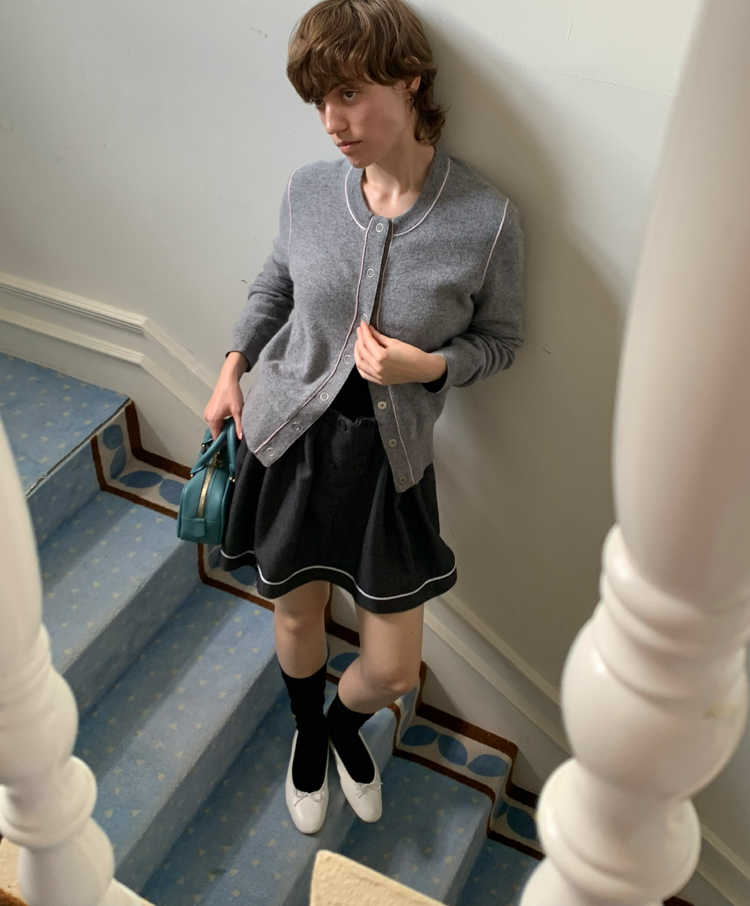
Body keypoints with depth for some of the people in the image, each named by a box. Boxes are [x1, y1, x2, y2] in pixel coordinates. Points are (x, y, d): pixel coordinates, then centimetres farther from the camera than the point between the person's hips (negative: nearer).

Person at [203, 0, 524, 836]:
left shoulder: (486, 221, -17)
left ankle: (344, 724, 46)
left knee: (393, 671, 7)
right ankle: (308, 735, 53)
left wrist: (429, 365, -20)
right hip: (289, 440, 2)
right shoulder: (309, 188, -8)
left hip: (389, 460, -1)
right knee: (296, 612, 20)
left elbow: (500, 338, -2)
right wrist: (232, 371, 10)